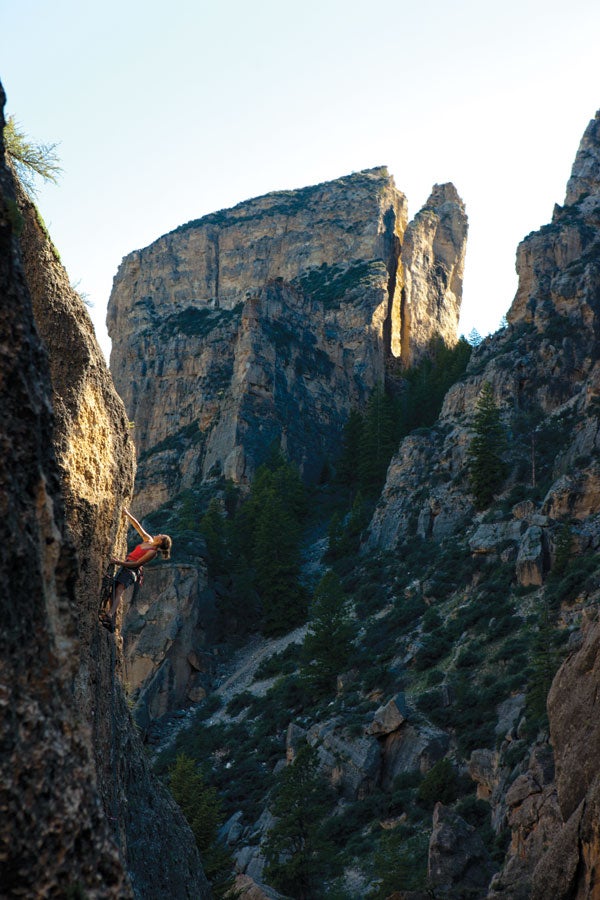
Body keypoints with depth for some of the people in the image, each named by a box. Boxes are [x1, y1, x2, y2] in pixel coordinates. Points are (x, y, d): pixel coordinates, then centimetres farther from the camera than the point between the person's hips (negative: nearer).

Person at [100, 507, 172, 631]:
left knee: (119, 591, -30)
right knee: (114, 592, -1)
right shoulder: (149, 540, 14)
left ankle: (110, 615, -52)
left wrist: (120, 562, -19)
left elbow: (137, 563, -15)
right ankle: (112, 623, -7)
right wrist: (128, 515, 17)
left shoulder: (152, 552, -10)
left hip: (131, 570, -9)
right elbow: (138, 527, 20)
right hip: (125, 567, 9)